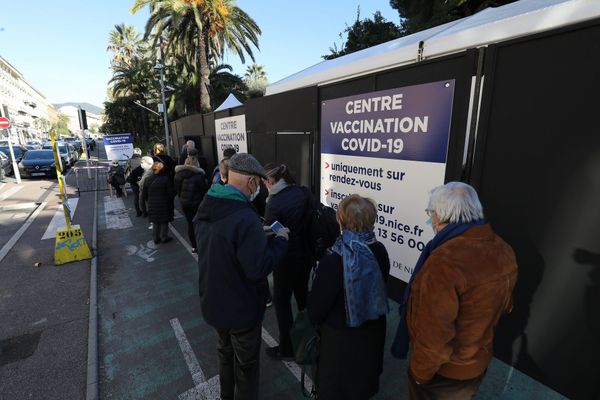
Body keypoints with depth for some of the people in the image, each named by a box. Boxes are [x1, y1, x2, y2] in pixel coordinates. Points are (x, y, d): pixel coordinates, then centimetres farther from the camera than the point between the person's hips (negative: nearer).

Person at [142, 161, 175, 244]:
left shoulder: (147, 180, -3)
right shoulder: (166, 179, -15)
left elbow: (144, 196, 2)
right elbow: (171, 194, -12)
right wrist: (171, 205, 5)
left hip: (152, 206, 3)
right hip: (164, 205, -3)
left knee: (155, 223, 17)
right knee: (164, 222, 11)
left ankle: (156, 238, 26)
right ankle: (164, 238, 20)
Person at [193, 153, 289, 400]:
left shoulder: (205, 208, -4)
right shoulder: (245, 218, -31)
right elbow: (259, 268, -29)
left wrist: (260, 235, 3)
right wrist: (280, 240, -15)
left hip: (213, 301, 8)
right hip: (241, 307, -8)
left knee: (225, 352, 30)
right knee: (246, 363, 17)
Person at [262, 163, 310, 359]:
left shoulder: (274, 203, -22)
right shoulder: (302, 192, -4)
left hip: (287, 259, -7)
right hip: (306, 253, 7)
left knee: (281, 301, 12)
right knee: (302, 294, 25)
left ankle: (287, 347, 28)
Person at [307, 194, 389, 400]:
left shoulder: (334, 260, -31)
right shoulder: (380, 250, -14)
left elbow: (317, 304, -20)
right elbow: (380, 287, 1)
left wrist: (314, 318, 2)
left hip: (341, 336, -5)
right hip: (373, 329, 5)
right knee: (364, 378, 31)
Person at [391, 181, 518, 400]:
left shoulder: (444, 262, -38)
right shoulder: (504, 251, -10)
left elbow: (434, 336, -31)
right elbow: (504, 306, 5)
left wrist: (419, 374, -13)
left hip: (444, 371, -6)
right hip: (479, 362, 7)